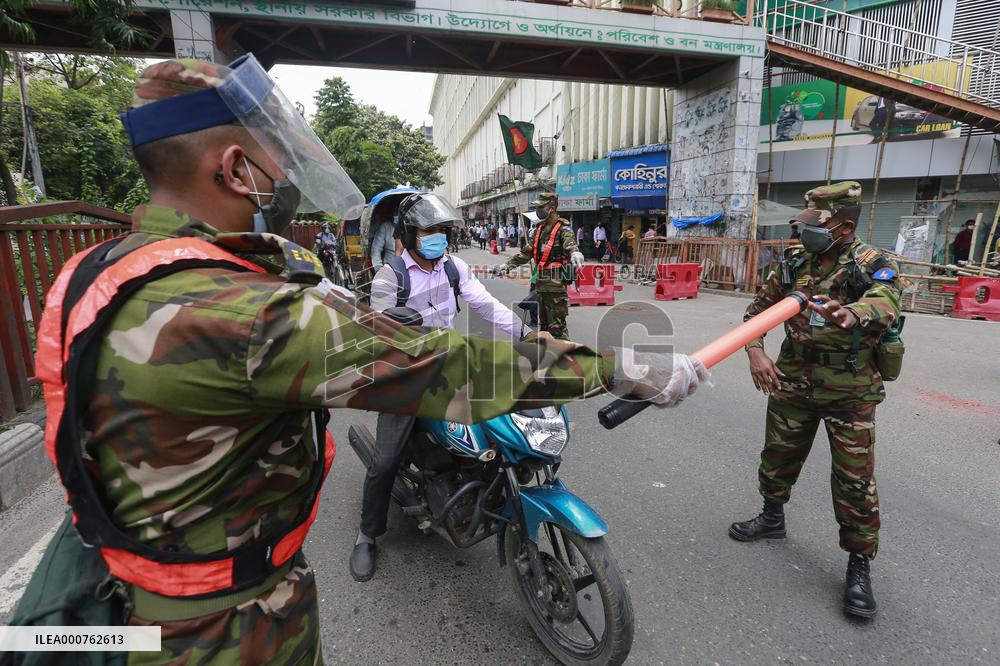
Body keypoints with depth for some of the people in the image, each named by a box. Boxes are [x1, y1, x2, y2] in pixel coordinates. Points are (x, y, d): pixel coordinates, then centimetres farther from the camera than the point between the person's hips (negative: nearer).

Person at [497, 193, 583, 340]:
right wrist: (508, 264, 20)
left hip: (556, 284, -8)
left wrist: (575, 252, -54)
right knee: (543, 322, 17)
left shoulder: (563, 229, -9)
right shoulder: (540, 229, 16)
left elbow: (570, 243, -32)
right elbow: (526, 252, 22)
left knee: (557, 325, -7)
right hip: (540, 283, 8)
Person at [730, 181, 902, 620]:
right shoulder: (794, 261, 3)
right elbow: (759, 307, 8)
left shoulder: (873, 265, -10)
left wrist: (849, 315, -56)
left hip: (850, 390, -4)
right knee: (778, 455, 17)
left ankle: (859, 565, 17)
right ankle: (772, 518, 41)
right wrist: (755, 352, -9)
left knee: (854, 479, 0)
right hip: (794, 382, 5)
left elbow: (884, 305, -32)